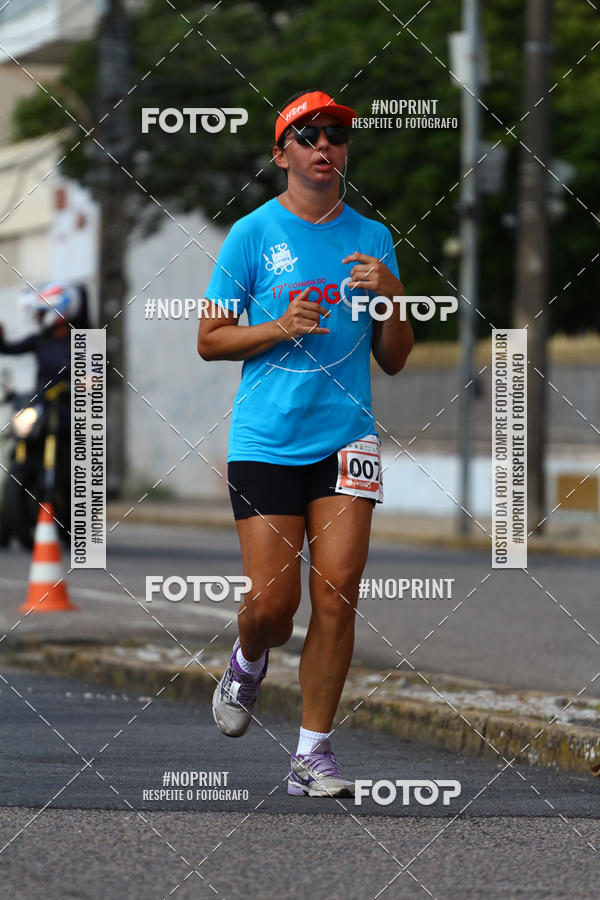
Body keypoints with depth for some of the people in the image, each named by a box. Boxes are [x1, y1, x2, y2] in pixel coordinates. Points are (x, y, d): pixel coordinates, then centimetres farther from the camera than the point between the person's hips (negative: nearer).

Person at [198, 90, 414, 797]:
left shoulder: (371, 237, 10)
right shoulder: (253, 234, 2)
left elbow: (393, 361, 13)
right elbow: (209, 340, 5)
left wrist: (394, 298, -5)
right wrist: (281, 328, -11)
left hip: (346, 438, 2)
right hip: (265, 439, -2)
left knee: (336, 595, -8)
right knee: (272, 603, -6)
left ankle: (313, 753, 1)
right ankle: (248, 663, 30)